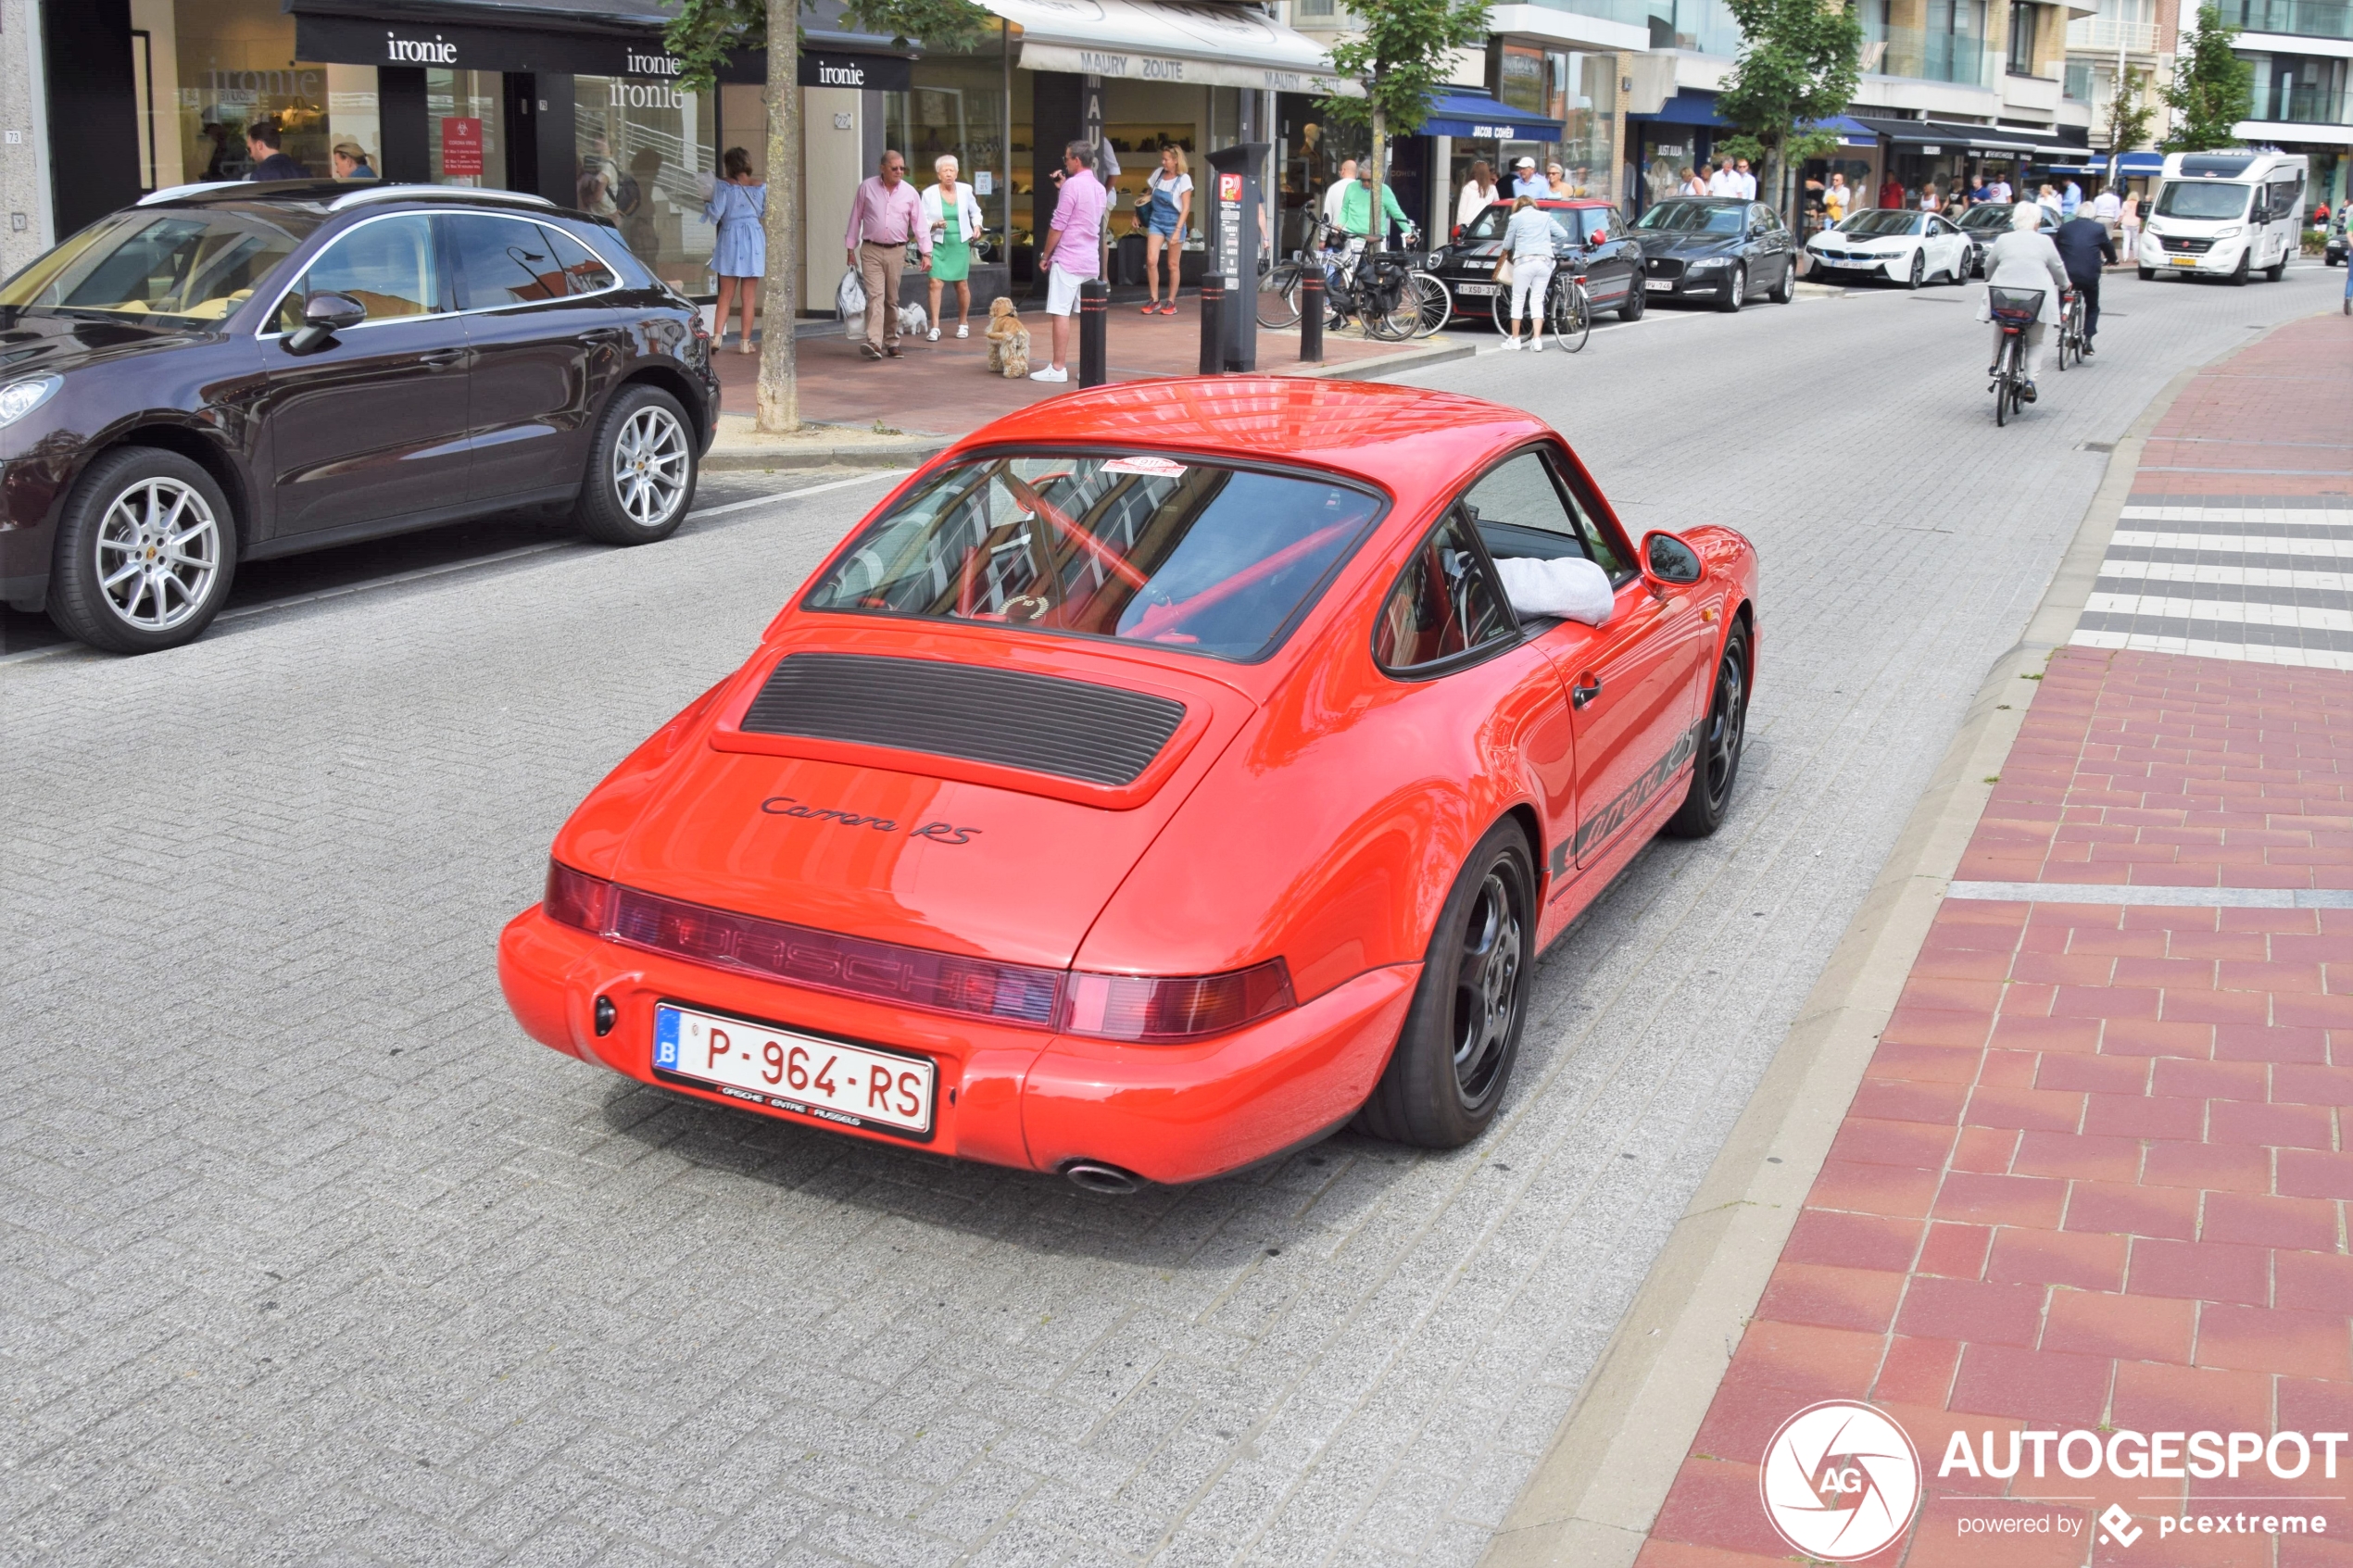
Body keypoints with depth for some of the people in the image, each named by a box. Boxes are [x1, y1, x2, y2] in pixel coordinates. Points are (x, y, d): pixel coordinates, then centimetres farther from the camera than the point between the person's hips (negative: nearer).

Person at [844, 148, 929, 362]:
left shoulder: (909, 192, 3)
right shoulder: (867, 187, 1)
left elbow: (919, 224, 5)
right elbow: (855, 218, 6)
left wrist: (926, 252, -1)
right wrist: (850, 248, 5)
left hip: (896, 252, 2)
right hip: (871, 250, -2)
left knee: (892, 299, 8)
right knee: (875, 295, -14)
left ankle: (891, 342, 18)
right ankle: (873, 342, -26)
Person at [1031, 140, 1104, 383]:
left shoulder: (1072, 185, -11)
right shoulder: (1100, 189, 12)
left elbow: (1058, 225, -12)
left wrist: (1045, 254, -1)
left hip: (1067, 259, -8)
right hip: (1091, 261, 8)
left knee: (1061, 313, -5)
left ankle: (1058, 367, -6)